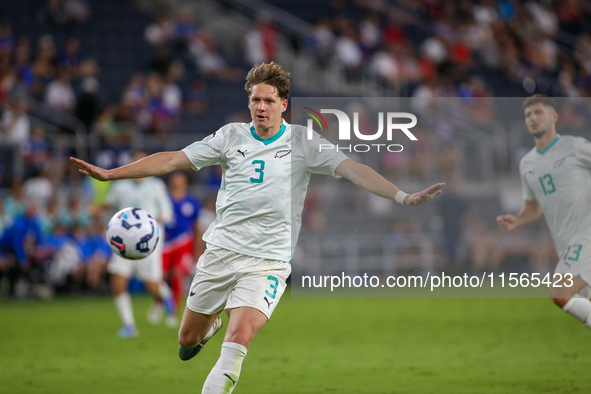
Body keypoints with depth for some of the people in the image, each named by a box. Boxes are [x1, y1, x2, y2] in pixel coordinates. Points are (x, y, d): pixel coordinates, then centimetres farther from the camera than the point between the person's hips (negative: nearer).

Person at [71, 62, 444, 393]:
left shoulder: (303, 142, -1)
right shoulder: (232, 136, 5)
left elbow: (353, 168, -9)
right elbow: (173, 160, 6)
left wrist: (403, 196, -22)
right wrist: (110, 173, 2)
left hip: (268, 260, -3)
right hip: (220, 250, 3)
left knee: (239, 338, -24)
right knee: (187, 338, 11)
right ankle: (211, 324, 48)